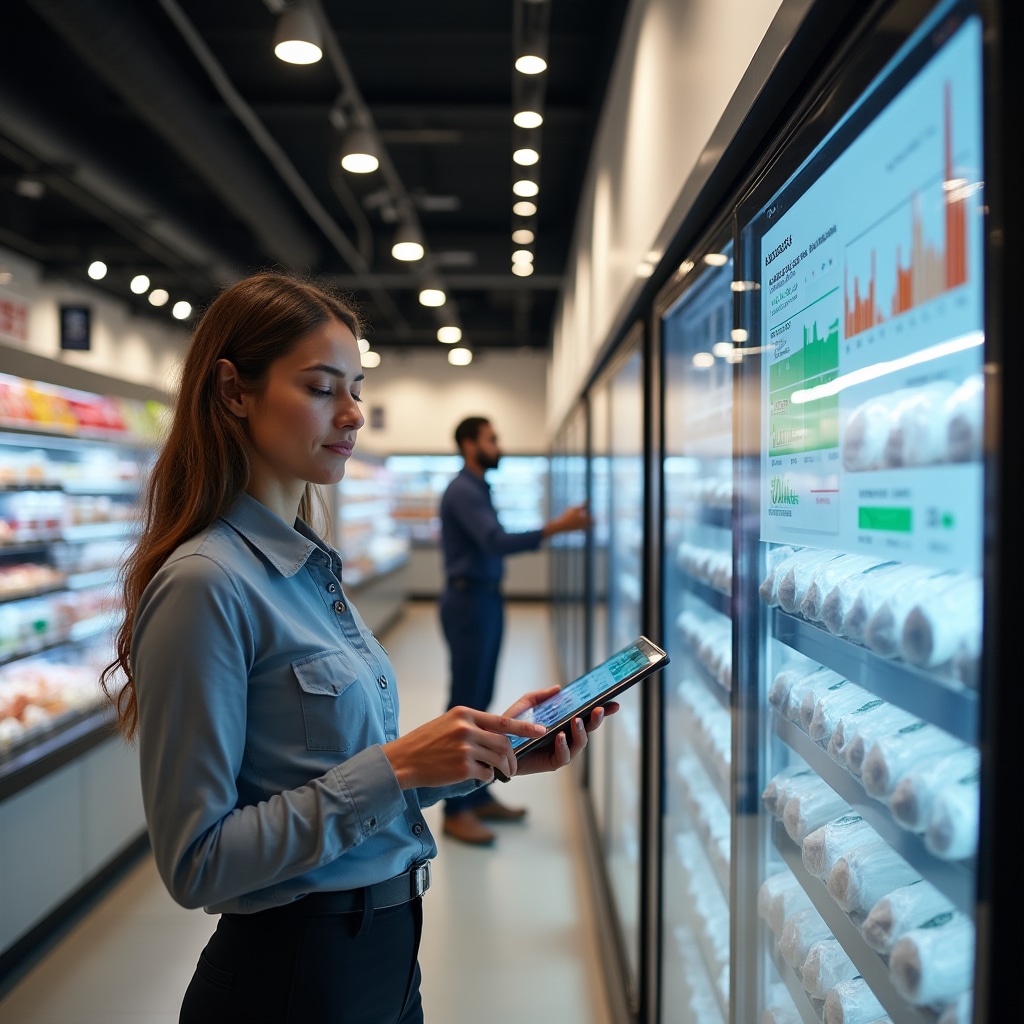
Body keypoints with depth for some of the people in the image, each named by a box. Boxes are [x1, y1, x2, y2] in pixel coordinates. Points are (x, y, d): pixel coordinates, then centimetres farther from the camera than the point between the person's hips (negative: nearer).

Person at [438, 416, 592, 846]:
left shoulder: (479, 489, 16)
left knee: (480, 702, 13)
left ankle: (479, 796, 22)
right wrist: (555, 527, -32)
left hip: (486, 600, 10)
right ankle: (455, 811, 2)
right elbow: (496, 541, -28)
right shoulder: (462, 491, -15)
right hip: (468, 602, -10)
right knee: (464, 705, -5)